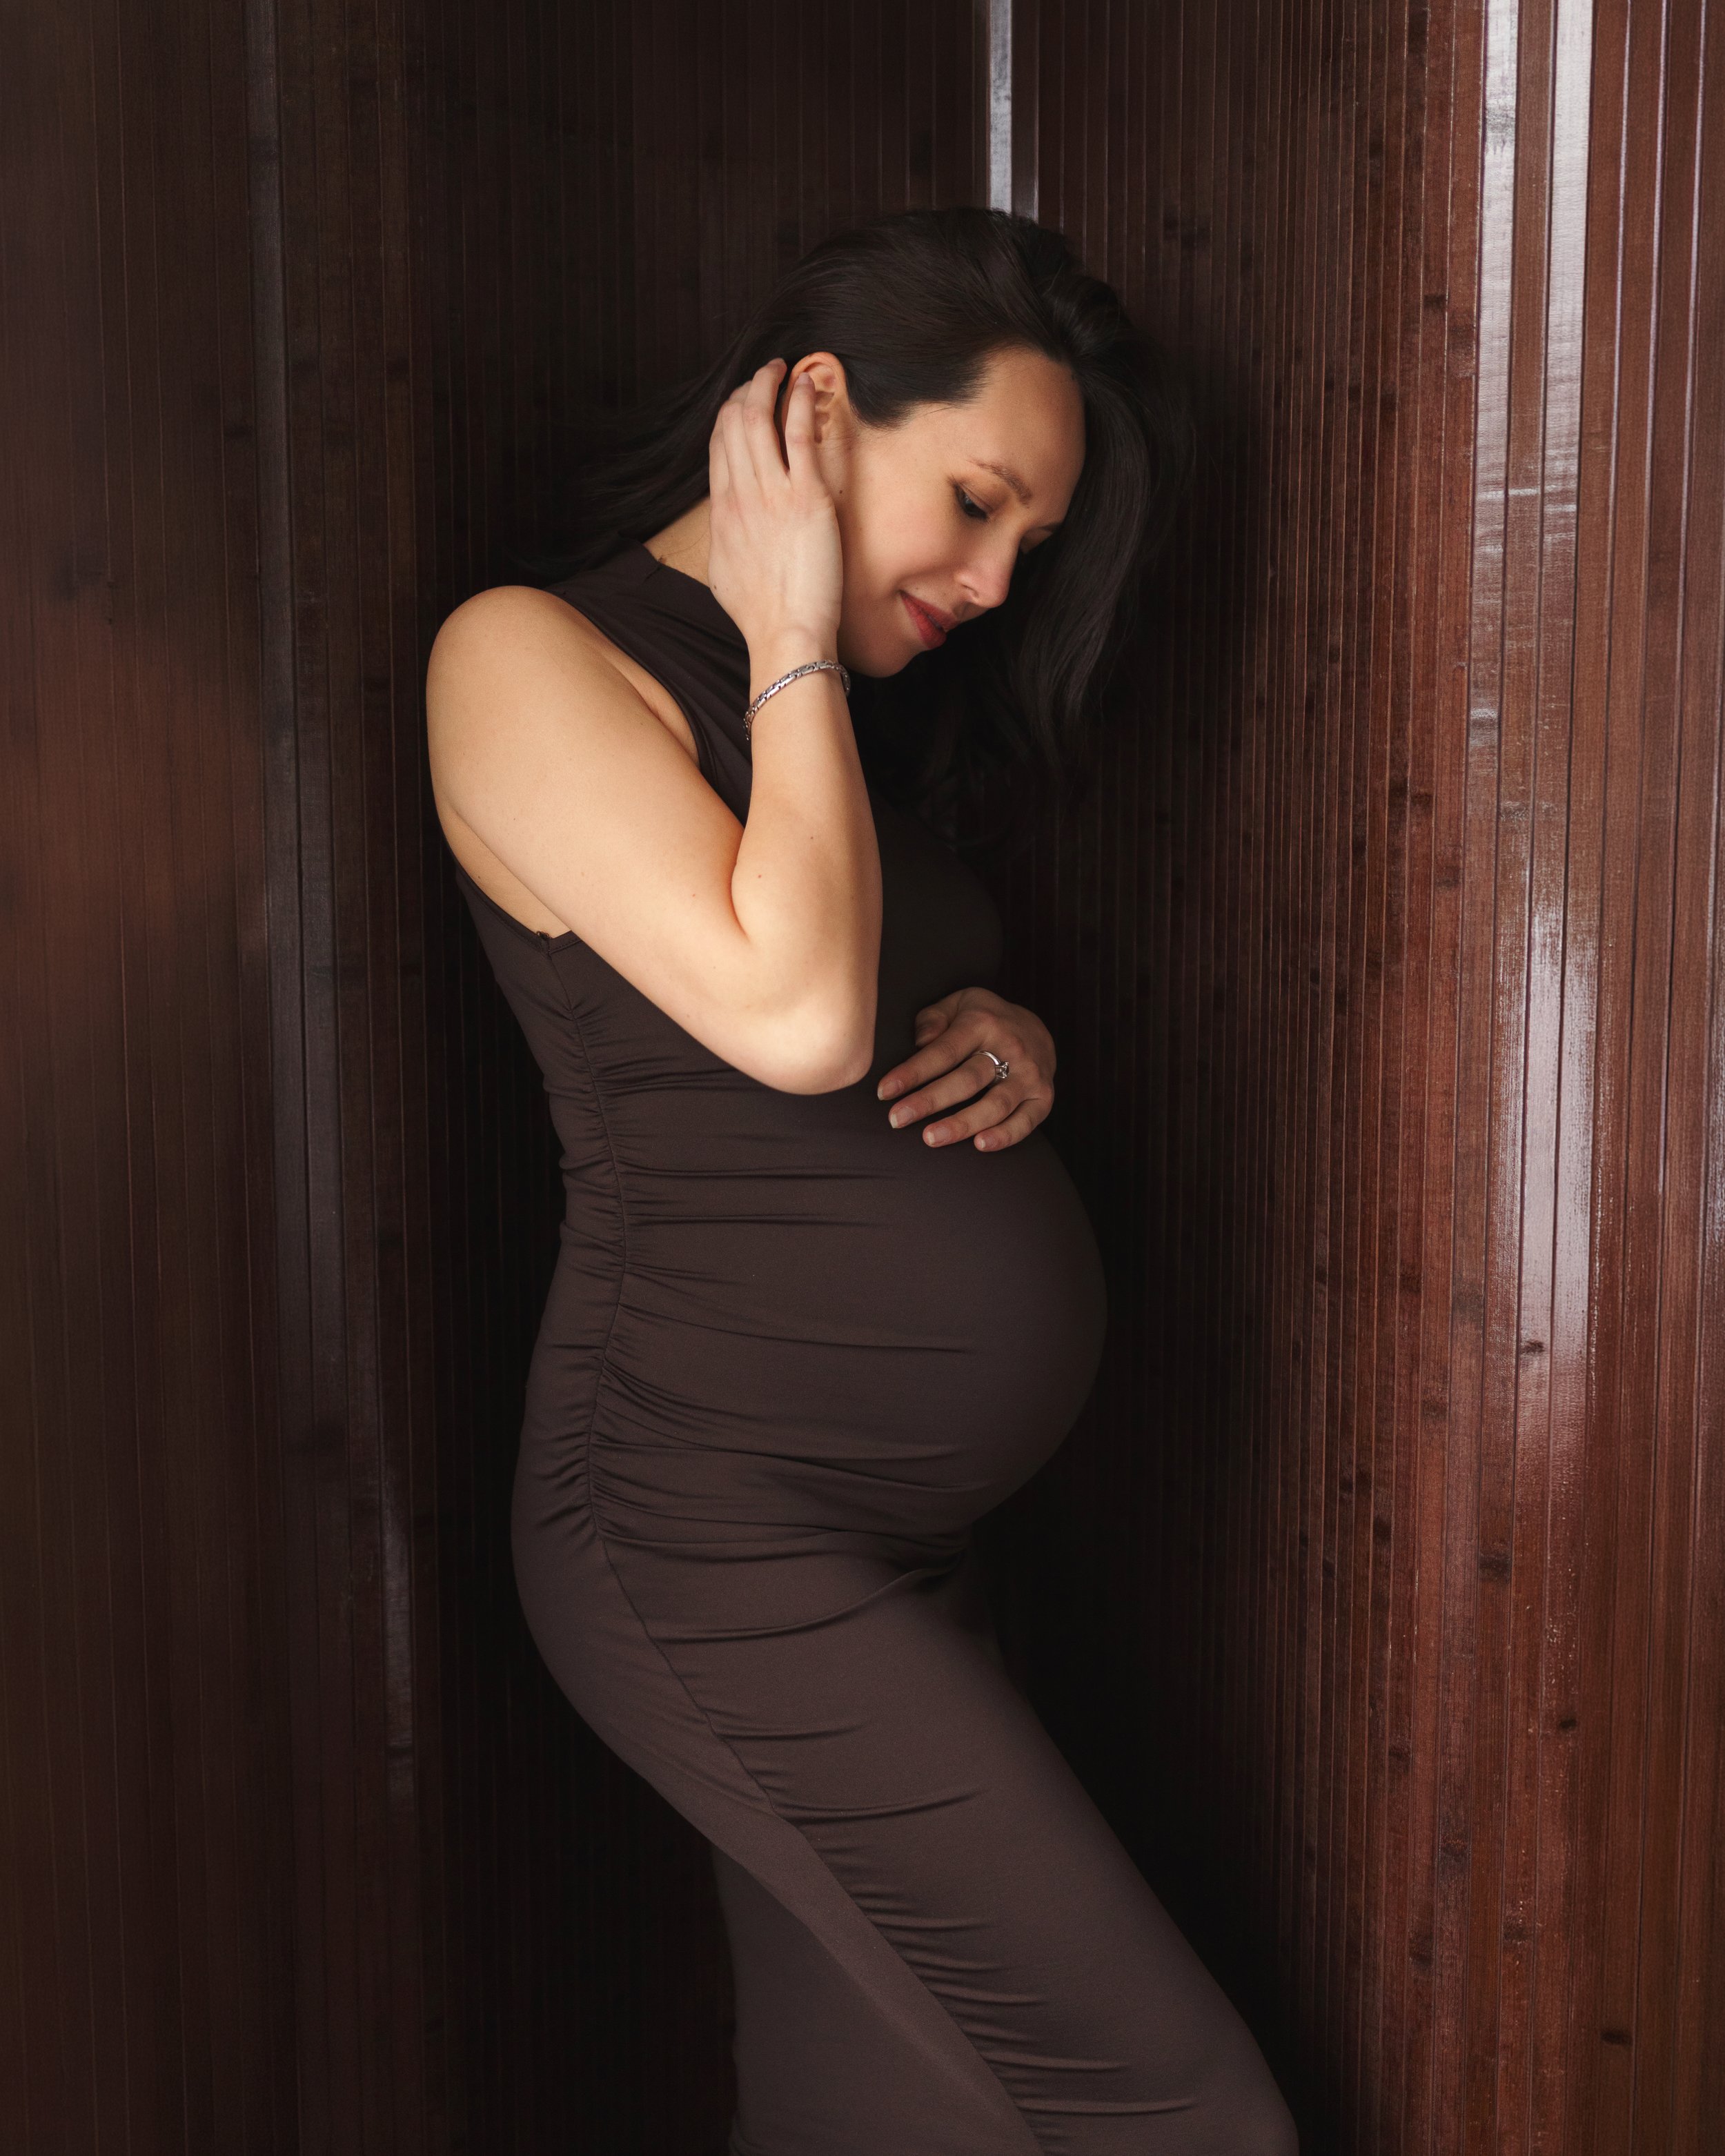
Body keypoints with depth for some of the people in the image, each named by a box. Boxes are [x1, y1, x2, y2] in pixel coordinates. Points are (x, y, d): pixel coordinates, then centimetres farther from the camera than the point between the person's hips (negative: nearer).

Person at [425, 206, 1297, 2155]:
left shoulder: (834, 716, 16)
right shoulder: (527, 655, -9)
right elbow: (794, 1014, -22)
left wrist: (1014, 1048, 1)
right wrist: (791, 645, -10)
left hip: (902, 1541, 8)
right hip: (717, 1538, -8)